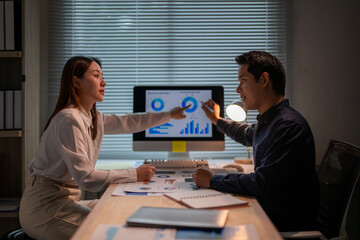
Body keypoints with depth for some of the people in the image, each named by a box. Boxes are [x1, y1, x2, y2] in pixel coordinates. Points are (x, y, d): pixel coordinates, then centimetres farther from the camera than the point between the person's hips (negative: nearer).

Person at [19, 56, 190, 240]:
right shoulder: (69, 120, -21)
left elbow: (127, 123, 23)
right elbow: (87, 178, -25)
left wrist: (170, 115, 25)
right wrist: (135, 175, -18)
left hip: (66, 199, 9)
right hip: (44, 205, -9)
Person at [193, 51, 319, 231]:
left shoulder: (289, 126, -23)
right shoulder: (267, 122, 9)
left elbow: (262, 183, -28)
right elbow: (248, 135, 34)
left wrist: (212, 181, -19)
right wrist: (217, 120, 45)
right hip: (267, 213, 9)